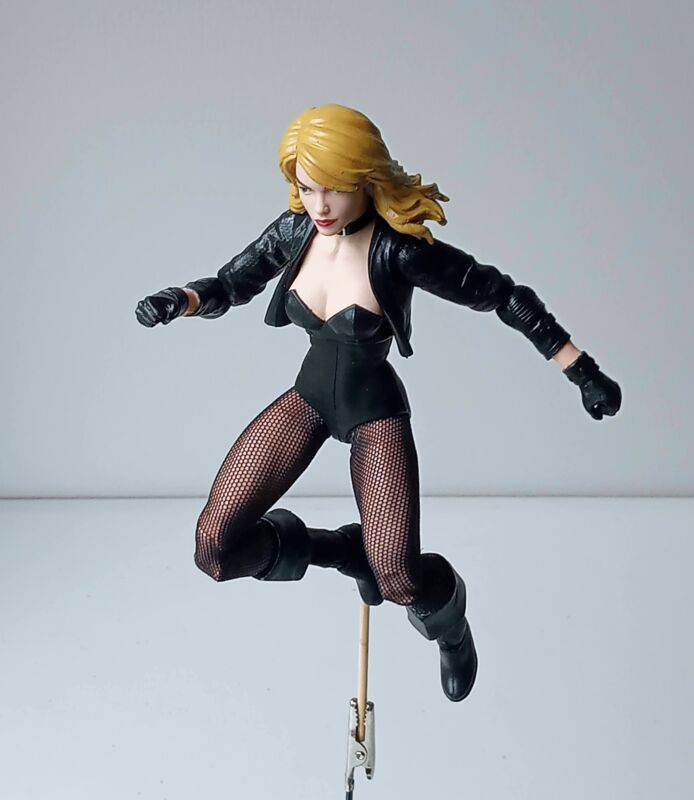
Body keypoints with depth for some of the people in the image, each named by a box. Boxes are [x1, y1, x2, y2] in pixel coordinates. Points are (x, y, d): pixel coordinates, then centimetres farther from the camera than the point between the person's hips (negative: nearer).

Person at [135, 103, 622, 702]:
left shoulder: (400, 249, -24)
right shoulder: (295, 231, -9)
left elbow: (502, 295, -17)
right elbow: (230, 285, 5)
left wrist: (582, 370, -16)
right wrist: (180, 301, -17)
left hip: (375, 410, -4)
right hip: (308, 396, 5)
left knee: (398, 580, -20)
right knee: (215, 548, -10)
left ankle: (449, 619, 21)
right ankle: (344, 549, 16)